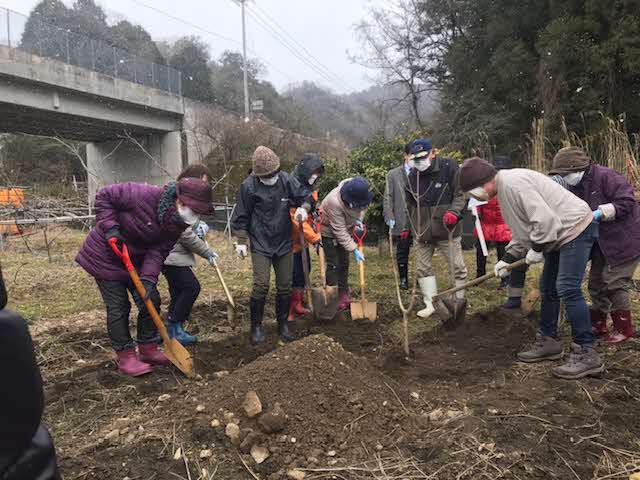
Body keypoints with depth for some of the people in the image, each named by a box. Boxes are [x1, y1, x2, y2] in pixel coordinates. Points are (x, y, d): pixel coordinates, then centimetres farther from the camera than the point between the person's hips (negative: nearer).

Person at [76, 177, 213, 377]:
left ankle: (148, 349, 21)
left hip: (136, 259, 6)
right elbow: (104, 196, -22)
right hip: (106, 255, -6)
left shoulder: (179, 223, -13)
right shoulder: (145, 195, -33)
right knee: (118, 307, -4)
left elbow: (158, 252, -16)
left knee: (151, 301, 6)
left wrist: (148, 279, -30)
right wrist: (110, 227, -30)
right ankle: (125, 357, 8)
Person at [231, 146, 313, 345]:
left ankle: (283, 324, 27)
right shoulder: (249, 186, -11)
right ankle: (256, 326, 10)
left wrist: (304, 208, -17)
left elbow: (305, 196, 5)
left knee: (284, 287, 9)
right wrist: (241, 241, -3)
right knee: (261, 286, -9)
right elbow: (241, 217, -3)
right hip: (260, 245, -3)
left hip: (284, 243, 3)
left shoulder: (286, 180, -5)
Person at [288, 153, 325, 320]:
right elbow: (297, 219, -27)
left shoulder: (309, 186, 8)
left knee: (304, 270, 17)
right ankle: (287, 310, 12)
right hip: (291, 239, -9)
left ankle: (297, 304, 33)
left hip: (303, 239, 10)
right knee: (292, 274, -3)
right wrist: (315, 238, -25)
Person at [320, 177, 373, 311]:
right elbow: (339, 231, -34)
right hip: (328, 231, -7)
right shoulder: (334, 201, -39)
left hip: (345, 229, 7)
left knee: (344, 263, 11)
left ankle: (344, 297, 21)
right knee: (333, 265, -7)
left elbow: (364, 206, 5)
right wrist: (354, 250, -33)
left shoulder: (359, 193, -20)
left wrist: (359, 219, -14)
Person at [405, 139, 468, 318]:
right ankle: (431, 304, 20)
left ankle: (458, 302, 22)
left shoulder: (449, 167, -7)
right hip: (422, 231, 4)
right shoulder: (412, 176, 7)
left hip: (447, 229, -4)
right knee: (423, 268, 8)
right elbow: (409, 205, 17)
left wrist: (454, 212, -21)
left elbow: (461, 193, -7)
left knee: (458, 267, 3)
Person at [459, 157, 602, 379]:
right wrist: (508, 258, 9)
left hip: (576, 228, -11)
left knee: (568, 289, -14)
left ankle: (586, 354, -7)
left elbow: (545, 219, -29)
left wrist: (536, 249, -16)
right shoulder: (505, 187, 10)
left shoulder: (513, 183, -23)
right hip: (561, 234, 11)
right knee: (548, 288, 13)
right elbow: (522, 230, 16)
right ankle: (548, 342, 24)